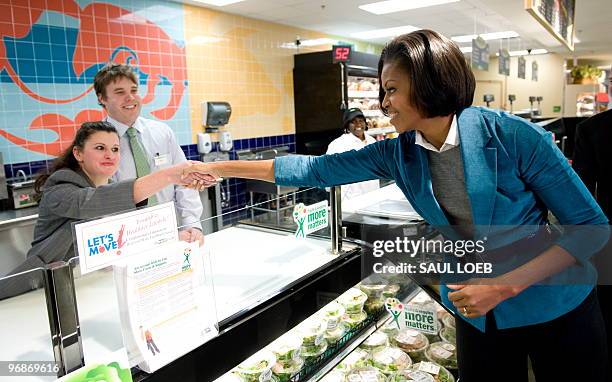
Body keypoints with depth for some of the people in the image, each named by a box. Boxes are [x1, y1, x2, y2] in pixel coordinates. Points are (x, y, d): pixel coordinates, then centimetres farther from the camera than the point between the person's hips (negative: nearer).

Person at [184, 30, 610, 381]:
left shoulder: (513, 136, -22)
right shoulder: (397, 154, -9)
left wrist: (505, 285, -24)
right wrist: (219, 167, -5)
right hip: (477, 313, 3)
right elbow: (314, 169, -6)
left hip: (555, 309, -2)